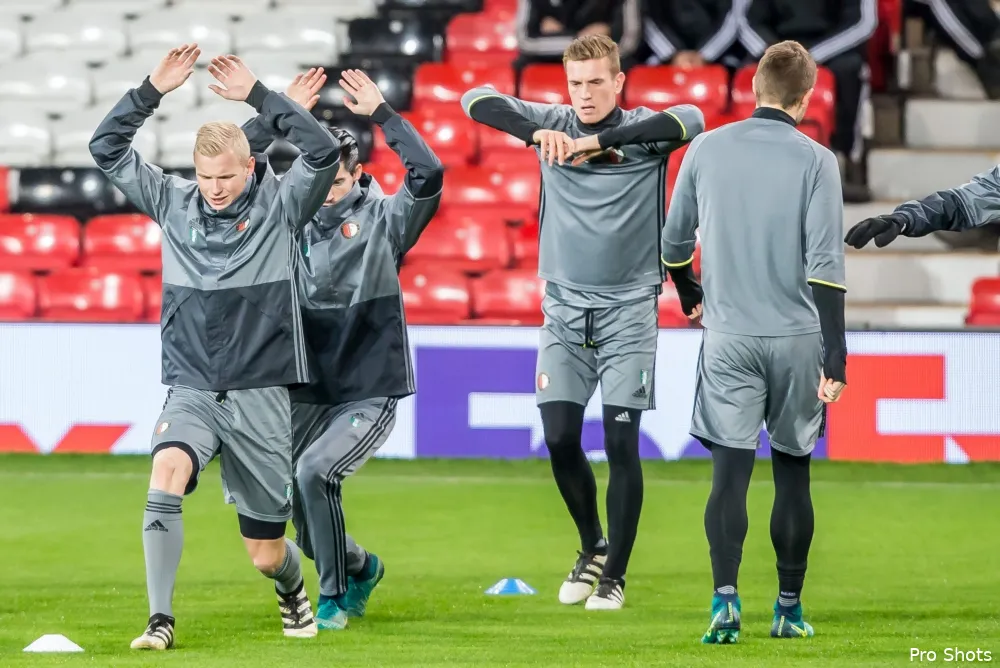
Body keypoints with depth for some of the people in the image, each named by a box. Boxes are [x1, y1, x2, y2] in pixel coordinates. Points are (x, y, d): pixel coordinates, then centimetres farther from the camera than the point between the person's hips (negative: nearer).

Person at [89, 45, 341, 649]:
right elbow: (108, 148, 2)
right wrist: (154, 90, -10)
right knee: (166, 473, -31)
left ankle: (294, 587, 42)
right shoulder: (173, 202, 4)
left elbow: (325, 152, -19)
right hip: (192, 389, 1)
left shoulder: (280, 205, -3)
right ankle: (161, 621, -28)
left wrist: (258, 96, -21)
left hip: (261, 395, -1)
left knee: (266, 554, 5)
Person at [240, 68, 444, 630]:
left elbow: (430, 173, -20)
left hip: (371, 393, -5)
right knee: (285, 494, 3)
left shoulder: (383, 220, -3)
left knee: (314, 471, -24)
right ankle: (360, 566, 32)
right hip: (308, 392, 5)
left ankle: (336, 595, -8)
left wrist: (381, 113, -16)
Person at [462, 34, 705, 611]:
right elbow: (477, 100, -6)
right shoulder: (554, 124, 2)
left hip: (629, 309, -3)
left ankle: (614, 573, 6)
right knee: (560, 438, -2)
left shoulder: (643, 131, -5)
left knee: (621, 441, -6)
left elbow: (692, 120, -26)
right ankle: (592, 547, 22)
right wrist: (537, 133, -24)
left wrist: (599, 140, -28)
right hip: (565, 308, 3)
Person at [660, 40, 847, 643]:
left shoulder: (707, 149, 2)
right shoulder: (816, 162, -6)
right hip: (797, 340, -1)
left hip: (729, 338, 1)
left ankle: (726, 598, -21)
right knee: (792, 474, 11)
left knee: (730, 473, -3)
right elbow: (825, 266, -12)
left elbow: (675, 240, 13)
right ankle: (790, 609, 16)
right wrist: (836, 359, -12)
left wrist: (689, 295, 34)